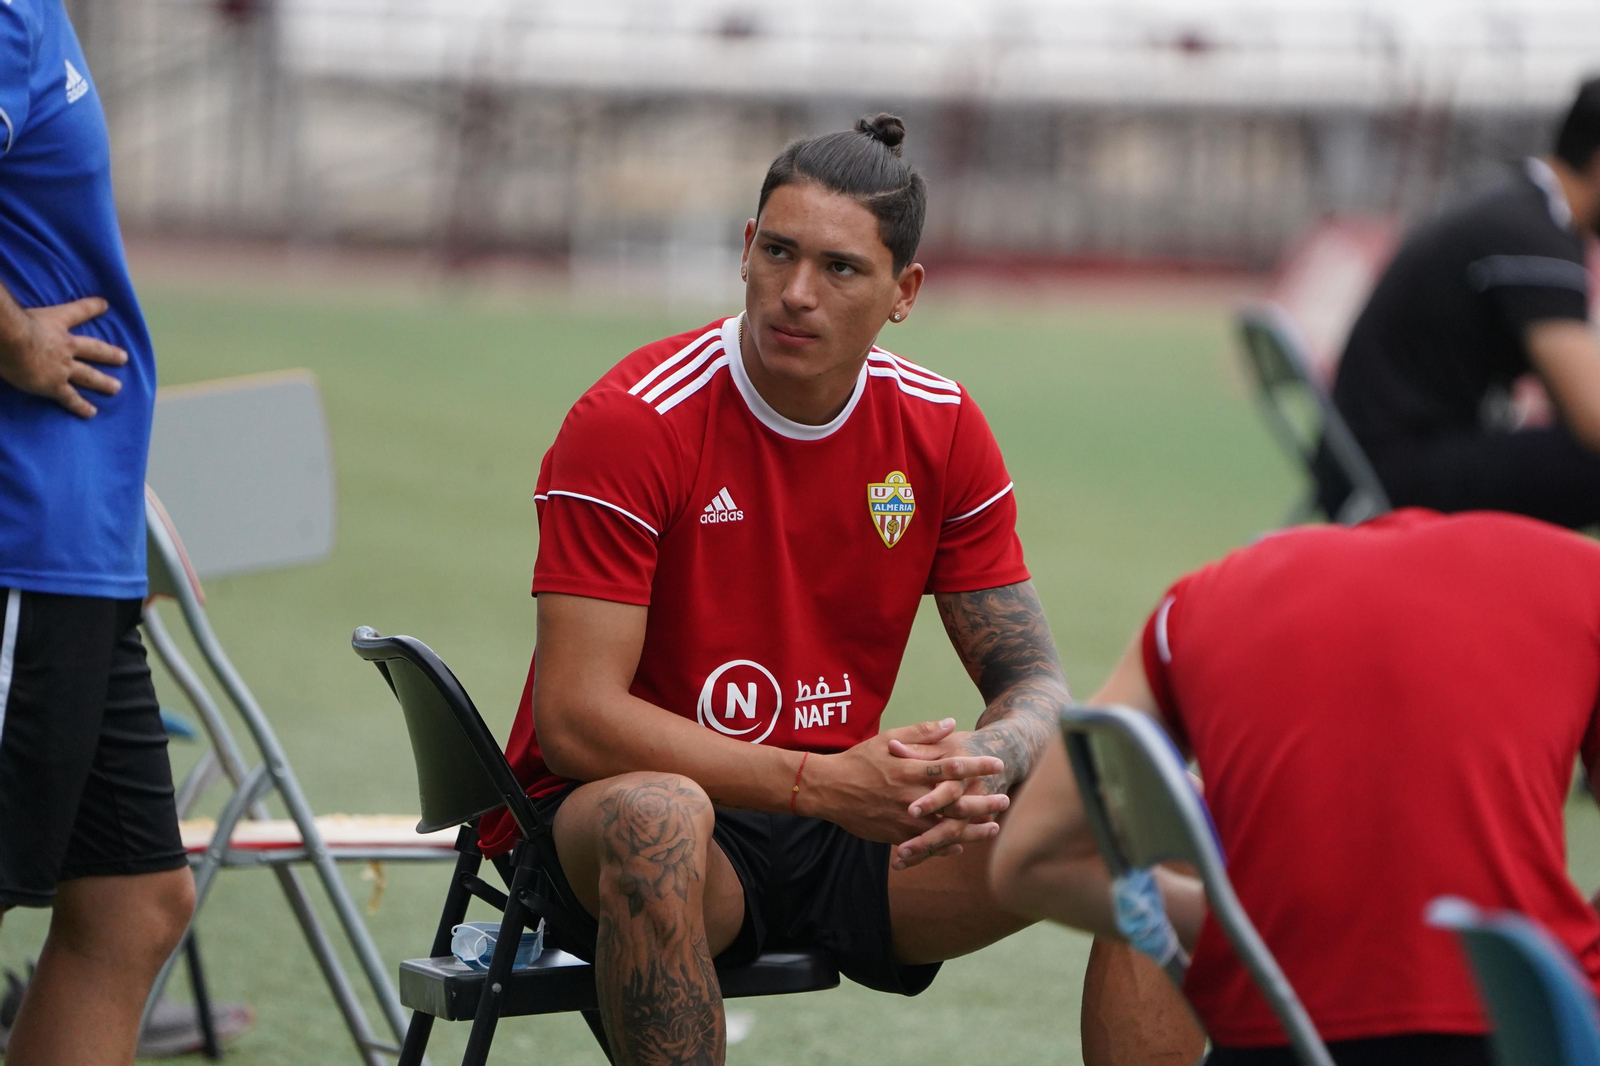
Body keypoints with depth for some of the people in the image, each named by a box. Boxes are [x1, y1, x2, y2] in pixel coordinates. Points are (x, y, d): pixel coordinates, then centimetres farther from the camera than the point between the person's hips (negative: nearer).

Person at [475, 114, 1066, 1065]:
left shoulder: (943, 431, 1)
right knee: (657, 816, -41)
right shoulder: (633, 420, -15)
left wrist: (984, 766, -22)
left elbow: (1034, 683, 4)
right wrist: (822, 783, -29)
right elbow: (575, 717, -21)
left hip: (843, 815, 4)